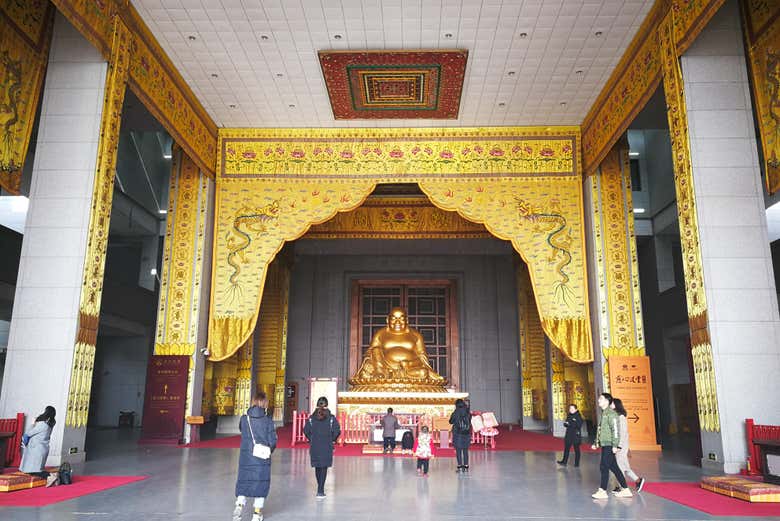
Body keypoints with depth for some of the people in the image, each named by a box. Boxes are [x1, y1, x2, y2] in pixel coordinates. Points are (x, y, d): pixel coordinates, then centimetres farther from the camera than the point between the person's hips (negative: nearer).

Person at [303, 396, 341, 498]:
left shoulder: (312, 417, 0)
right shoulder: (331, 417, -7)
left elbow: (306, 430, -2)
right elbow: (337, 431, -13)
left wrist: (311, 440, 11)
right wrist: (332, 440, 4)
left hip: (314, 446, 3)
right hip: (327, 447, -3)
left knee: (317, 467, 17)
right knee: (324, 468, 2)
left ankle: (320, 488, 32)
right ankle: (320, 491, -4)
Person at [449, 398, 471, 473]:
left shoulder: (455, 413, -9)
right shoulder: (468, 413, 0)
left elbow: (451, 422, 1)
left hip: (458, 434, -3)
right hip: (467, 433, 3)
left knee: (458, 451, 3)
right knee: (465, 451, 11)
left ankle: (460, 466, -1)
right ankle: (466, 466, 12)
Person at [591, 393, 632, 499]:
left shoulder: (611, 413, -11)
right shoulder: (603, 413, 17)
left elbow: (616, 430, -17)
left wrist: (615, 445, -22)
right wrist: (596, 443, 23)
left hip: (609, 445, -9)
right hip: (605, 445, 9)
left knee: (604, 467, -7)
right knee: (614, 468, 12)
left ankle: (602, 491, -3)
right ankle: (625, 490, 18)